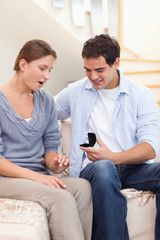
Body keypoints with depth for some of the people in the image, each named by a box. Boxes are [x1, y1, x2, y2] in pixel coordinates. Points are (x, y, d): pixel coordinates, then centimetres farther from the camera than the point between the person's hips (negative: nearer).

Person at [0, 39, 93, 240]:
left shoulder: (46, 101, 14)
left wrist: (53, 164, -7)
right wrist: (35, 176, -21)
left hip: (39, 177, 5)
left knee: (83, 187, -27)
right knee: (61, 198, -32)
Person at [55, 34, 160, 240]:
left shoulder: (141, 95, 7)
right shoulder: (75, 92, 13)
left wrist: (113, 157, -21)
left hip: (132, 167, 1)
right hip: (92, 167, 0)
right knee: (104, 169, -37)